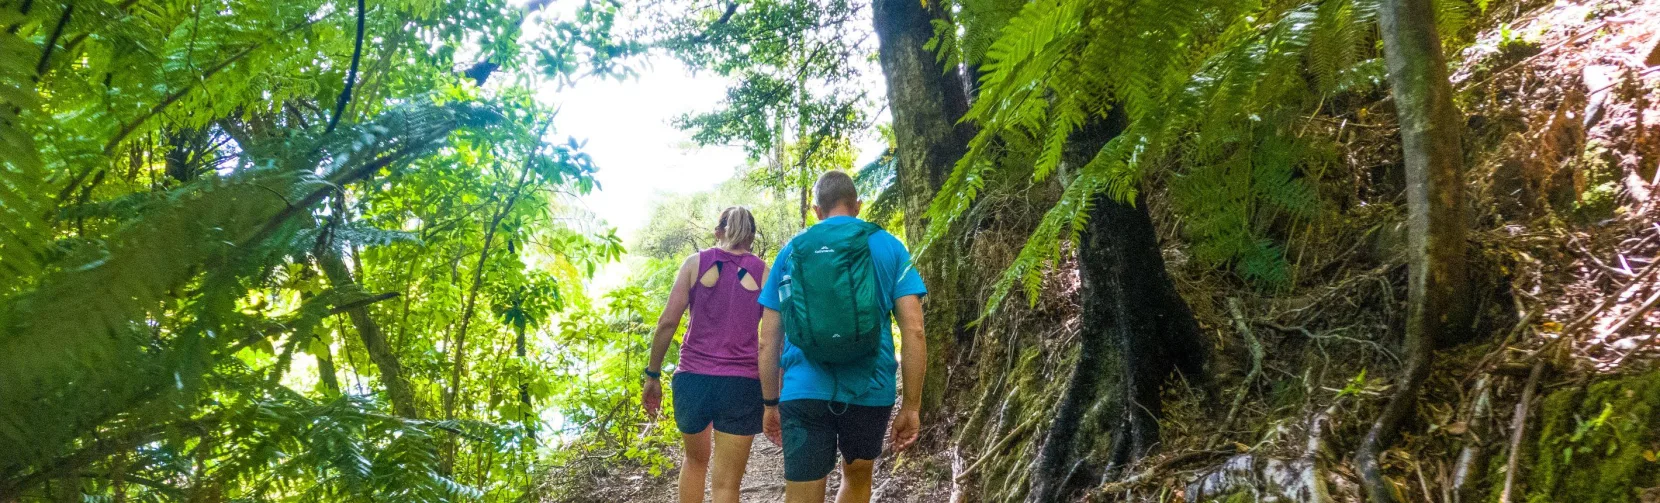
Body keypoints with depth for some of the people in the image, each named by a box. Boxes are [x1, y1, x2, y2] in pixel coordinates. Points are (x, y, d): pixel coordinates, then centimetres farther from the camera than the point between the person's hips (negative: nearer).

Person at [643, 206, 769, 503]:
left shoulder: (696, 263, 5)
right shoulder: (763, 273, 4)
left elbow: (667, 322, -2)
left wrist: (652, 376, 7)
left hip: (692, 379, 1)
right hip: (741, 385, -1)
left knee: (695, 460, 28)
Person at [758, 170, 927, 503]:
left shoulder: (791, 251, 8)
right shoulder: (888, 247, 4)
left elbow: (768, 342, 6)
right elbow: (914, 331, -4)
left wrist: (770, 404, 16)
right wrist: (911, 407, 0)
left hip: (804, 392, 0)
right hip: (869, 390, 0)